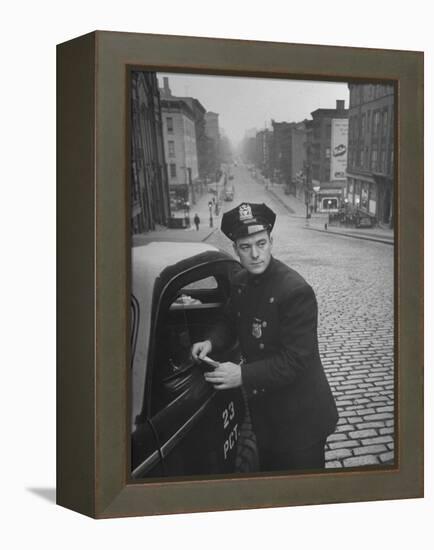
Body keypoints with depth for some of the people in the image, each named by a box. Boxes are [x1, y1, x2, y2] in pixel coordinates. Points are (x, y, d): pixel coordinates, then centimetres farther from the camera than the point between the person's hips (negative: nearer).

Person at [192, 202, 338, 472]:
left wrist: (244, 375, -32)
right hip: (263, 408, 7)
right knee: (268, 470, 26)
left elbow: (295, 360, -28)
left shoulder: (296, 291, -27)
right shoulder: (241, 283, -2)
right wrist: (212, 341, -4)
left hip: (300, 417, -7)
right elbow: (230, 321, 16)